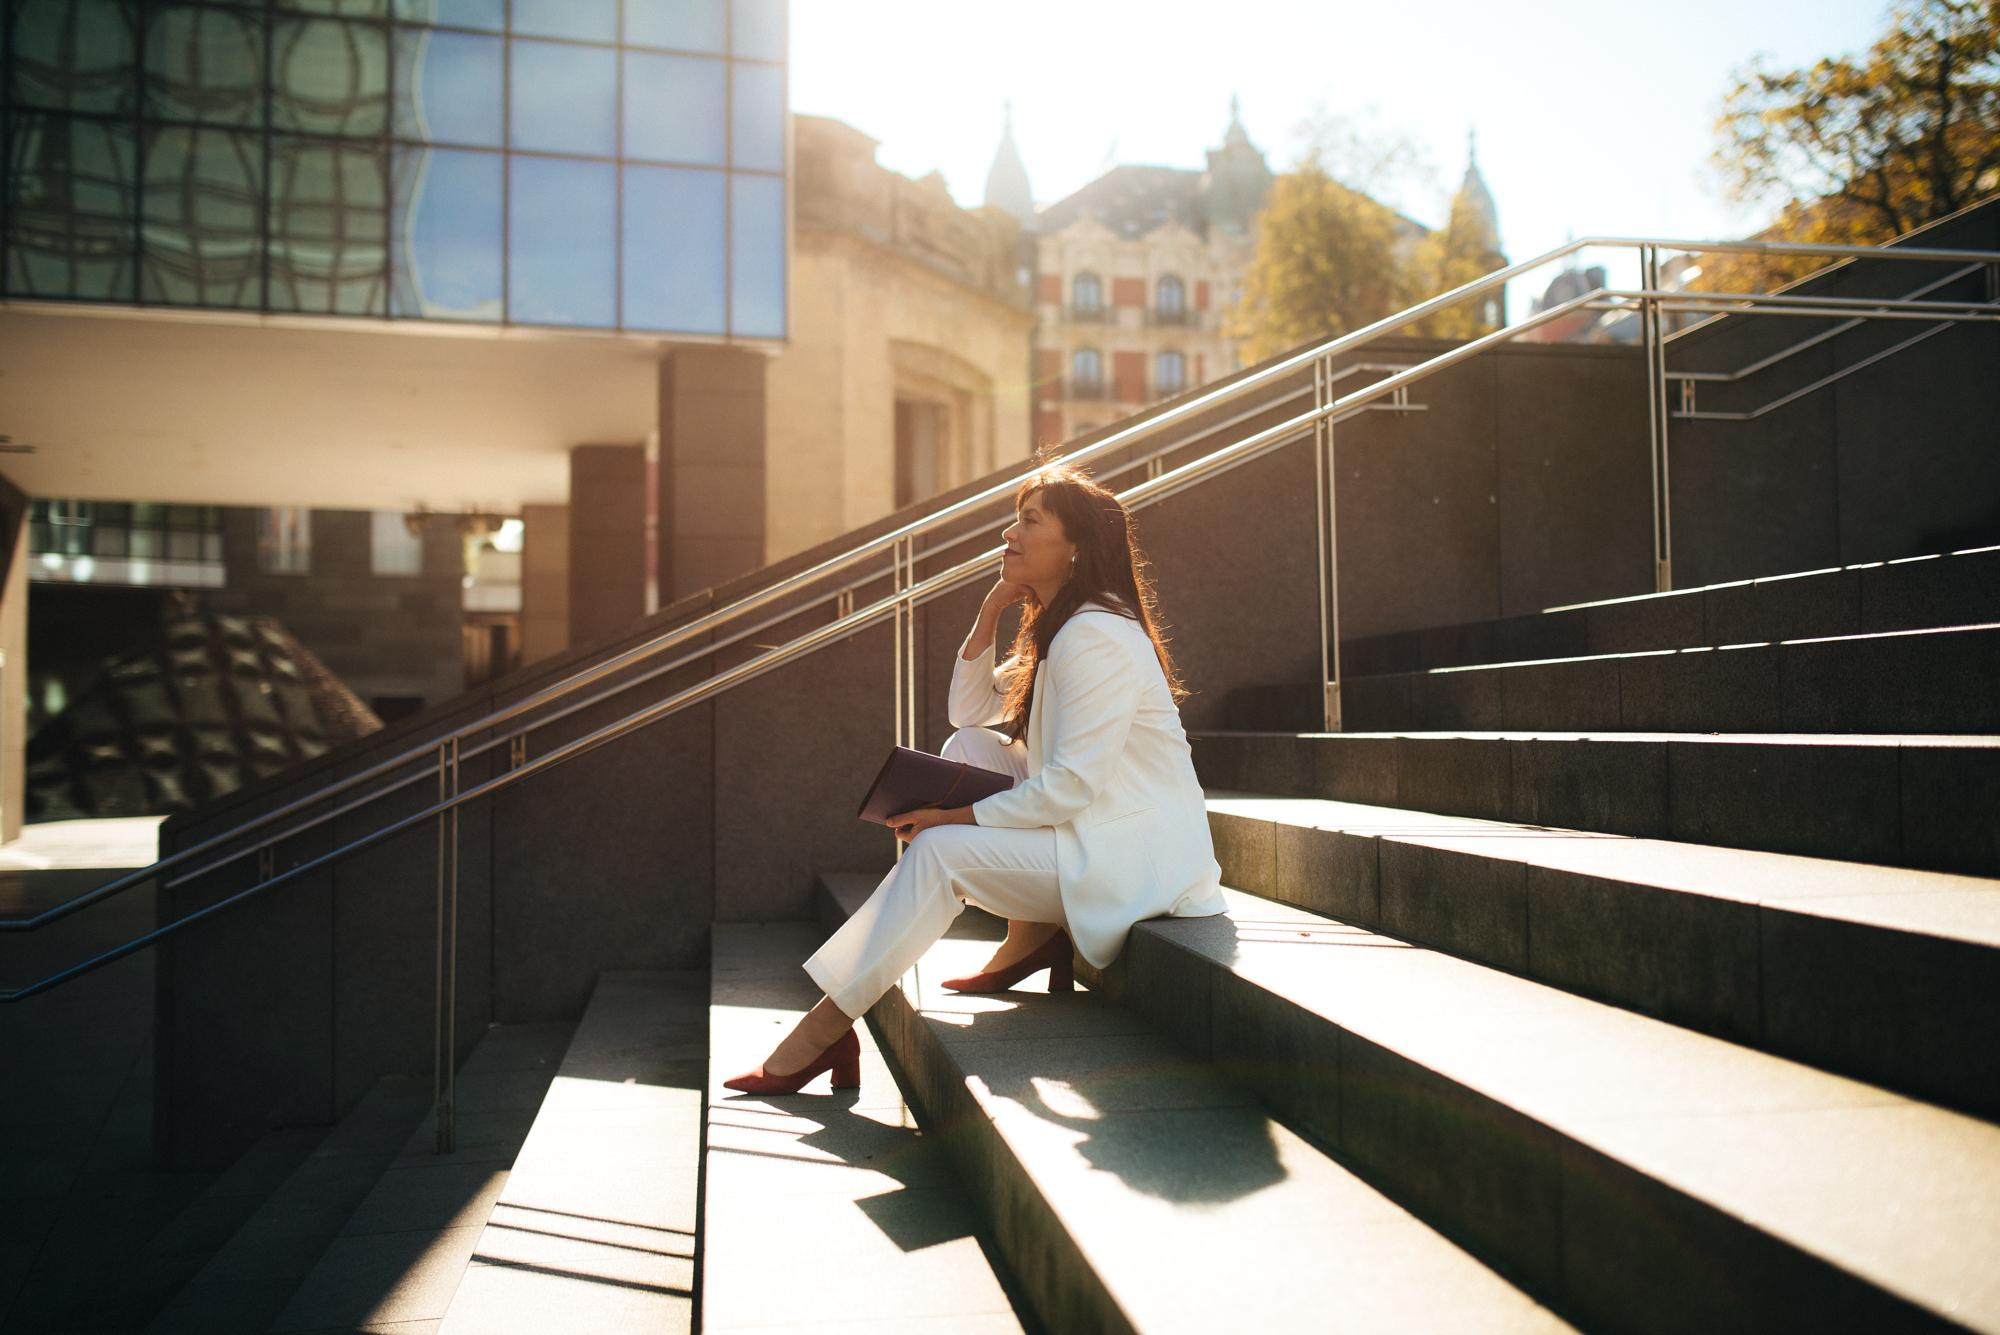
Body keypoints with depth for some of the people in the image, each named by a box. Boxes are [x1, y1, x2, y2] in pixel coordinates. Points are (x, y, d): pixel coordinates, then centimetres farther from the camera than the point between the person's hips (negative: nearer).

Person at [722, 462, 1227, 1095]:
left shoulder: (1097, 637, -19)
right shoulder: (1056, 631, 13)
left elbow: (1073, 785, -24)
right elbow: (968, 710, 16)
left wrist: (959, 816, -17)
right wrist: (991, 610, 4)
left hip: (1135, 858, -10)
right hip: (1092, 831, 10)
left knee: (939, 852, -20)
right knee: (968, 747, 3)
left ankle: (822, 1031, -13)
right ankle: (1032, 932, 0)